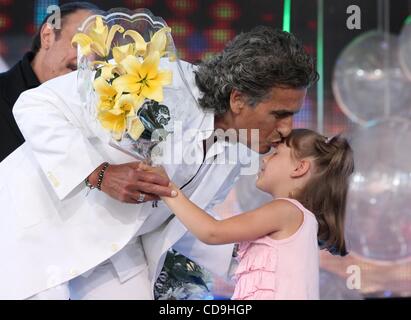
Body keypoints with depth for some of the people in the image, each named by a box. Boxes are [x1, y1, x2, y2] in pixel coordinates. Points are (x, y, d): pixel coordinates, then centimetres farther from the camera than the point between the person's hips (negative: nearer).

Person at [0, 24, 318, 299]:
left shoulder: (235, 156, -5)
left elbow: (184, 223, 10)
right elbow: (35, 105, -26)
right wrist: (99, 174, -34)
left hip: (119, 243, 6)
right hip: (45, 215, -6)